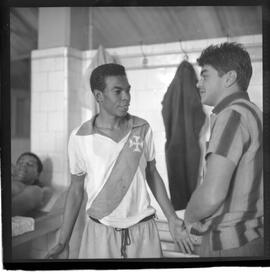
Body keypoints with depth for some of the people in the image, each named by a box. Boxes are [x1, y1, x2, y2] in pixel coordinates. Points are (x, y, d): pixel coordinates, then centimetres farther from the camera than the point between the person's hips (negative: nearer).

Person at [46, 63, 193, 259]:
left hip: (143, 230, 1)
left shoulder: (143, 129, -5)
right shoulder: (80, 138, -8)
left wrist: (172, 219, 1)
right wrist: (63, 242, 1)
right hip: (100, 232, -1)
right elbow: (76, 189, 2)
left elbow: (152, 174, 6)